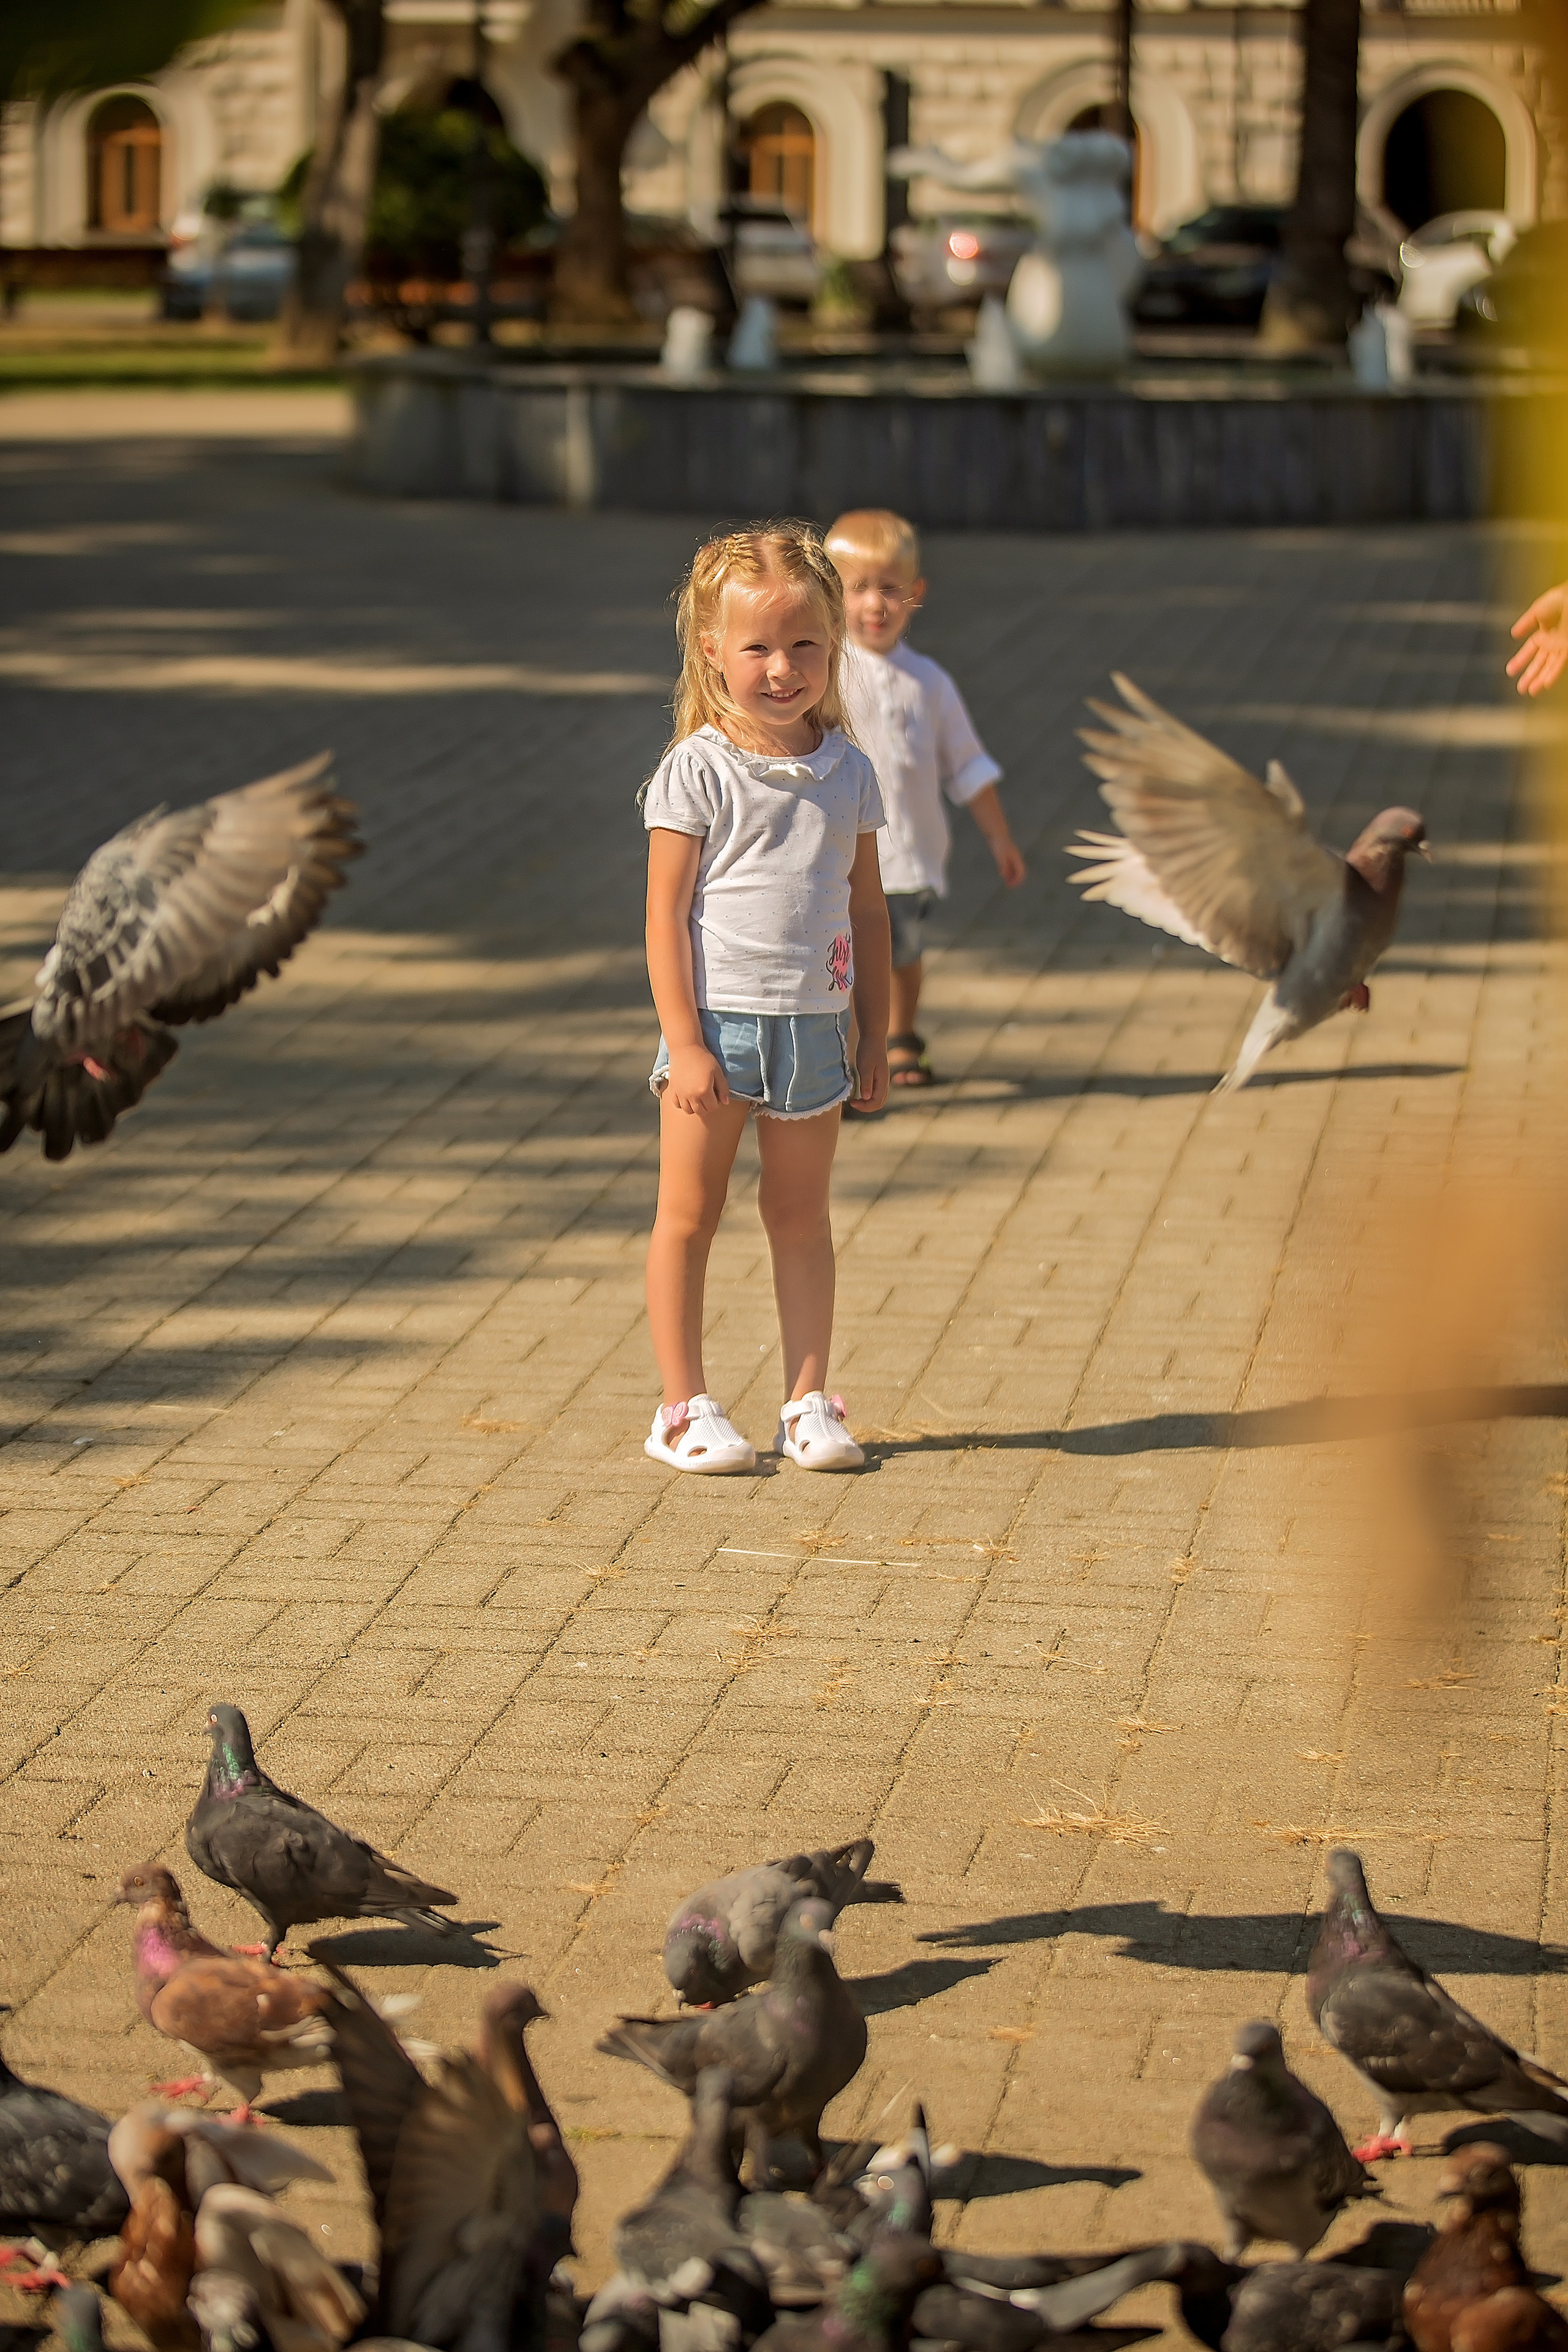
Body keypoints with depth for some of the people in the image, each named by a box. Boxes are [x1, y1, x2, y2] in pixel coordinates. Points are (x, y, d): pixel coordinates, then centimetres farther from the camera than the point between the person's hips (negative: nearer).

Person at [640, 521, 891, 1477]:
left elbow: (868, 906, 11)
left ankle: (809, 1404, 17)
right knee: (689, 1216, 3)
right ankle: (686, 1407, 11)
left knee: (802, 1217, 11)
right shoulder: (696, 771, -8)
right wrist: (685, 1040, -14)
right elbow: (667, 913, -9)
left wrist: (876, 1036, 9)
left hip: (814, 1028, 4)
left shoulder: (848, 772, 5)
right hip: (718, 1020, -4)